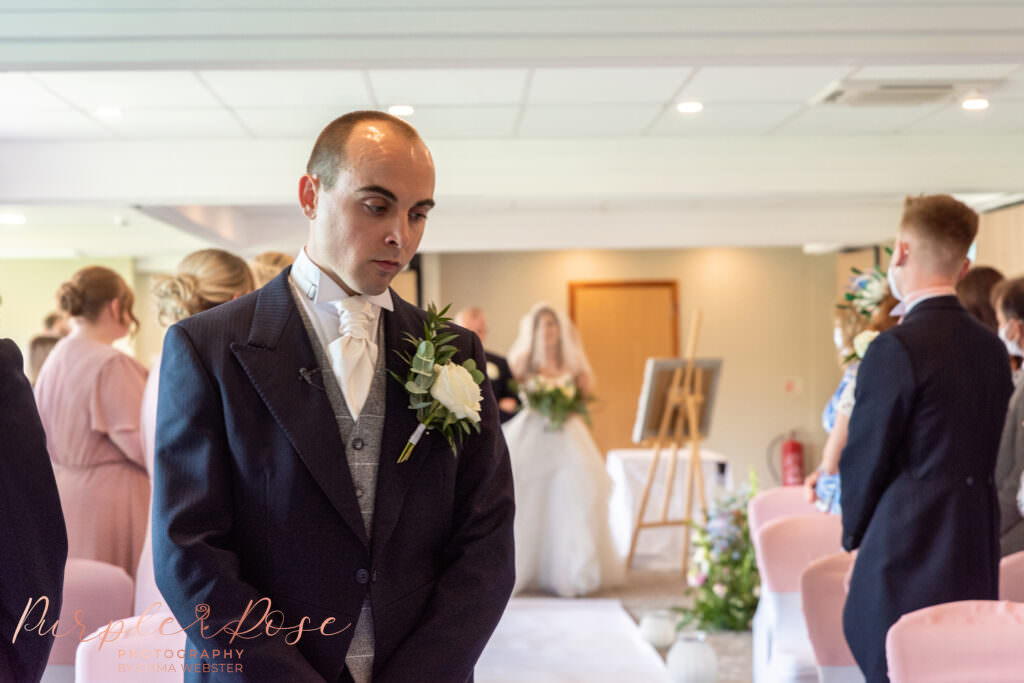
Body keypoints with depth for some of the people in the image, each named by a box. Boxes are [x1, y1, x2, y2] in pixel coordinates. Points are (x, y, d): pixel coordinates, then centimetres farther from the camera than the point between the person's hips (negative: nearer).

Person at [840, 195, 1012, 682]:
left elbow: (865, 460, -9)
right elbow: (983, 455, 14)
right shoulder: (991, 348, 8)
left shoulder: (897, 349, -16)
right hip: (975, 556, 8)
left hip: (910, 558, -8)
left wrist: (855, 536, 9)